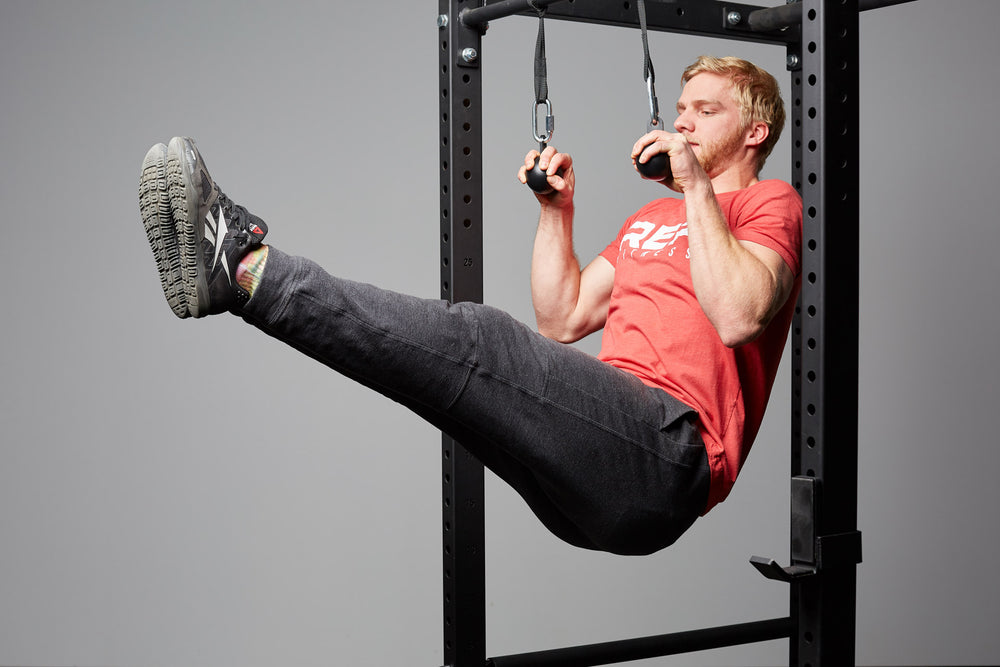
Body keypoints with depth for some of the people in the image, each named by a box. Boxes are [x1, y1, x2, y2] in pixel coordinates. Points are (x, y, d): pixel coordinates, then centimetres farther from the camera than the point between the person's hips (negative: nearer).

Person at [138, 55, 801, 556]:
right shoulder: (651, 216, 33)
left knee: (475, 342, -26)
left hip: (669, 455, -8)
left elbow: (737, 319, -13)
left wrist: (698, 189, -9)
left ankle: (243, 264, -30)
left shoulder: (769, 202, 9)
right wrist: (557, 208, 18)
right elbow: (561, 321, 24)